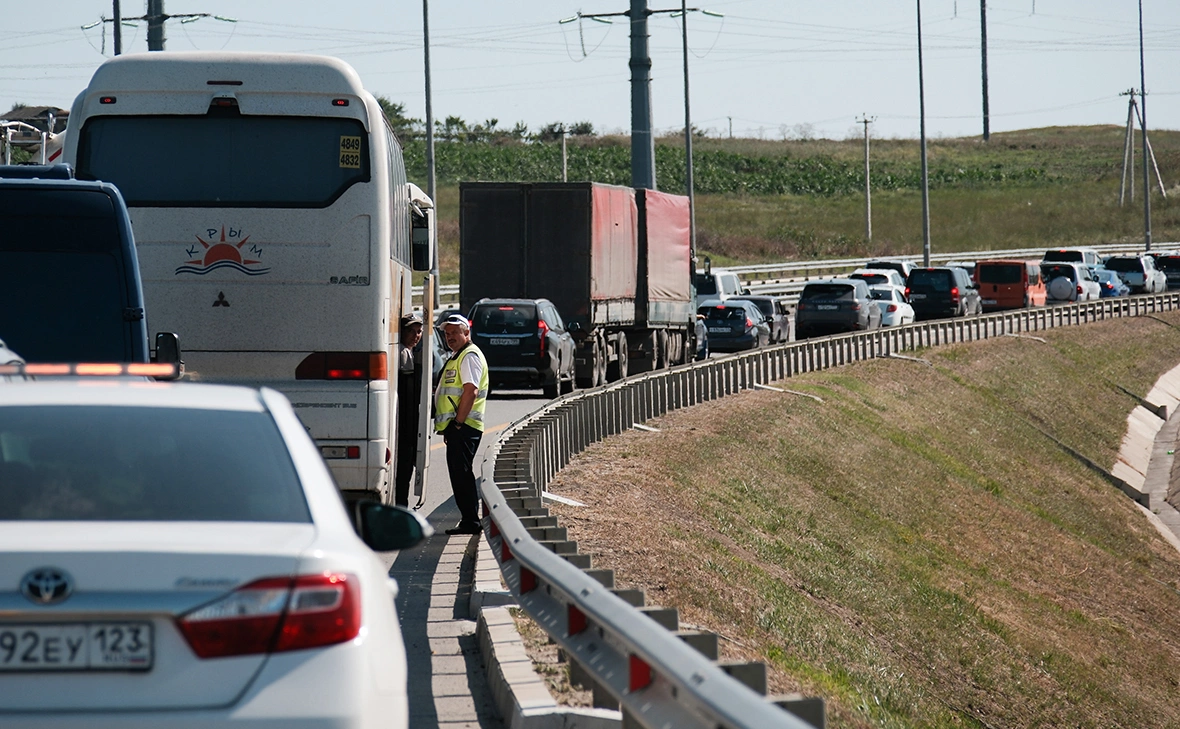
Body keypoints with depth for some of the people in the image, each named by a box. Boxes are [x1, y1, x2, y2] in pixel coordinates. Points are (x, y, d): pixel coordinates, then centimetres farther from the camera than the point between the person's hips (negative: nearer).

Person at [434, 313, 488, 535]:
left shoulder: (469, 356, -11)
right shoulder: (457, 357, 22)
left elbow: (470, 391, -21)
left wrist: (458, 423, -21)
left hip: (463, 426, -11)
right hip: (456, 426, 11)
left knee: (461, 473, -11)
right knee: (459, 473, 12)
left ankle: (470, 521, -11)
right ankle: (469, 520, 16)